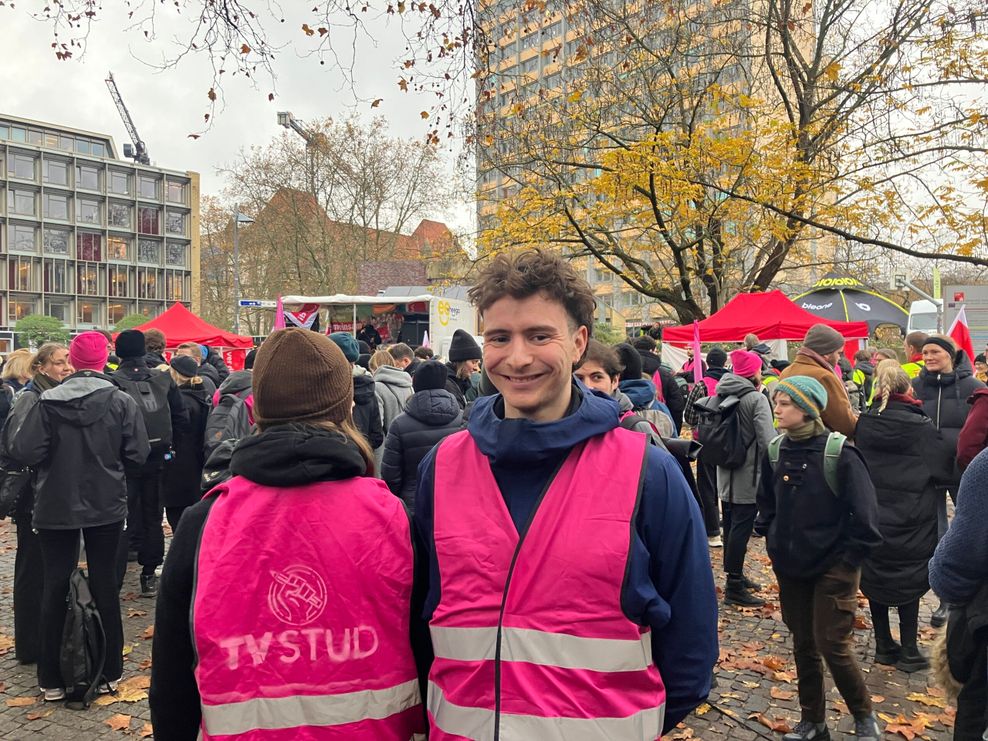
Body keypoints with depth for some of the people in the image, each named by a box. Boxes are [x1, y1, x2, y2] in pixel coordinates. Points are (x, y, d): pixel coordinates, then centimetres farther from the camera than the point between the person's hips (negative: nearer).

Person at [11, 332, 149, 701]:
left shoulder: (47, 402, -10)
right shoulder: (121, 402, -11)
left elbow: (25, 452, -14)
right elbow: (138, 453, -11)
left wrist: (56, 456, 7)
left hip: (55, 507, 0)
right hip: (106, 506, 0)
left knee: (54, 587, 11)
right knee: (105, 584, 11)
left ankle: (51, 680, 19)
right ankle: (110, 672, 21)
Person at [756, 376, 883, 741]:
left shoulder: (840, 454, -17)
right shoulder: (775, 451, -1)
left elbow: (865, 515, -13)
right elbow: (766, 503, 14)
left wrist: (849, 559, -9)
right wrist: (772, 540, 7)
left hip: (833, 569, -5)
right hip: (790, 567, 5)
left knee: (833, 646, -1)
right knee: (803, 645, 14)